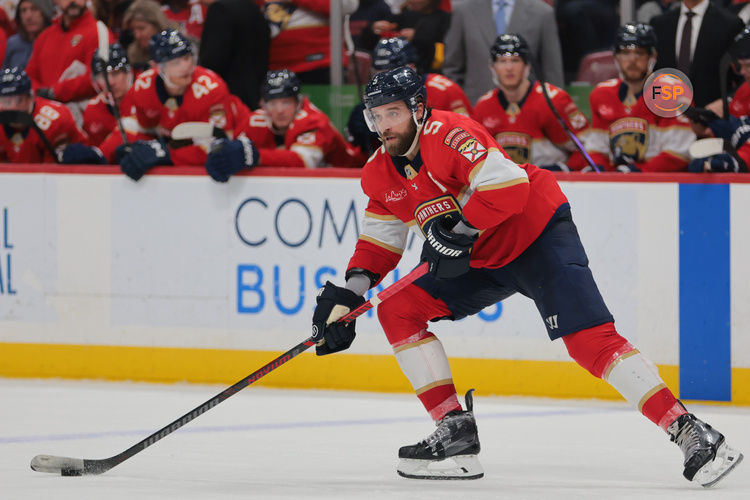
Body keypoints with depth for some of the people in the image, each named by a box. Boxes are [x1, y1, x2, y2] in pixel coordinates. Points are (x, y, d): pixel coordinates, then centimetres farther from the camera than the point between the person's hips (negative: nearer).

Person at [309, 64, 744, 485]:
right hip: (480, 261, 9)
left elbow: (508, 185, -32)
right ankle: (456, 431, -2)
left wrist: (461, 228, -31)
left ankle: (692, 435, -23)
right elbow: (381, 241, 12)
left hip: (538, 235, -9)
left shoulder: (448, 134, -23)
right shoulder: (379, 175, 2)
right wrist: (352, 290, -2)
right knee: (398, 311, -3)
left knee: (590, 340, -22)